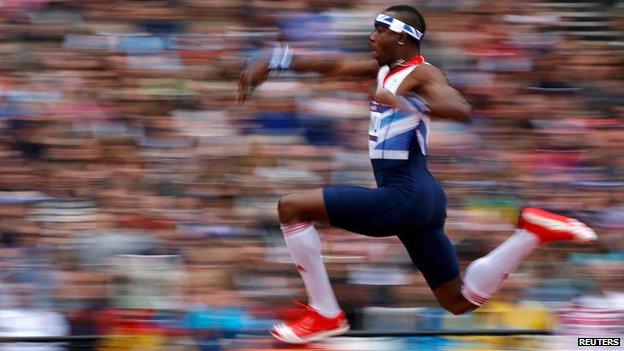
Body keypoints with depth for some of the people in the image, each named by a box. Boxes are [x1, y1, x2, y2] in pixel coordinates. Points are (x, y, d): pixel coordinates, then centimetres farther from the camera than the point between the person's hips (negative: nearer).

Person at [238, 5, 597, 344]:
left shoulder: (422, 74, -10)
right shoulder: (386, 68, 17)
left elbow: (461, 110, -28)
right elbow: (333, 65, 17)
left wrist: (406, 104, -42)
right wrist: (271, 64, 9)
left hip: (403, 196, -10)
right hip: (419, 200, 10)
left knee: (292, 207, -9)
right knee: (460, 302, 14)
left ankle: (325, 314, -6)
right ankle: (532, 232, 9)